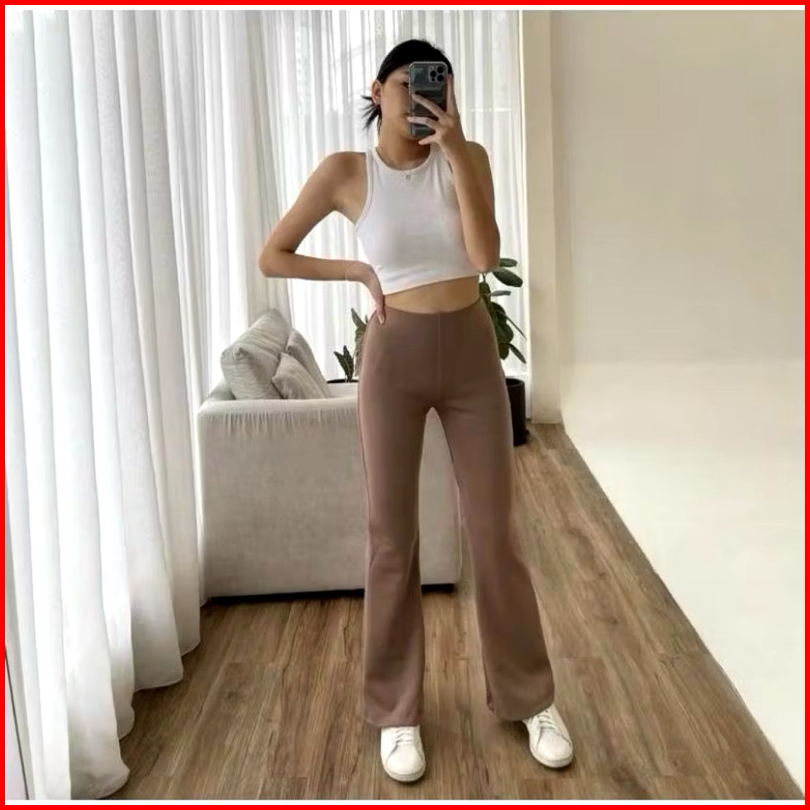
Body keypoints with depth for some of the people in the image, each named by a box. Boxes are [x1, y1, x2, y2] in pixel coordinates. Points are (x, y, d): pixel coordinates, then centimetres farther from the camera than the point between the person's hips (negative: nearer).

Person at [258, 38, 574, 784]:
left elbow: (485, 256, -13)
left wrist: (455, 154, -17)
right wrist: (360, 271, -4)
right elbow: (272, 257, 2)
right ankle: (397, 711, 22)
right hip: (394, 357, -1)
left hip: (473, 352, 1)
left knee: (494, 531, 6)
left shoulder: (467, 157, 2)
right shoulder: (346, 172, -2)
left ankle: (531, 697, 24)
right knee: (392, 536, 5)